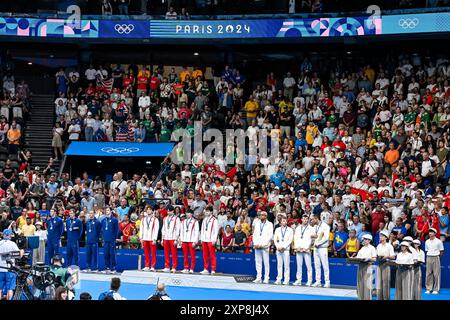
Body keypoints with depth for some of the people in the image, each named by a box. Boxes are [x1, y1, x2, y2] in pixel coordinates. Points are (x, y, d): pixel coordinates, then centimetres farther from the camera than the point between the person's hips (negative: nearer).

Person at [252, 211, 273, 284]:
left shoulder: (269, 224, 1)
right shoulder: (257, 224, 17)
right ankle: (258, 278, 6)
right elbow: (254, 234, 16)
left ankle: (266, 278, -3)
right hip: (257, 246, 4)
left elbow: (270, 236, -5)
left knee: (266, 262, -6)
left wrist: (262, 244, -11)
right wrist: (255, 244, 0)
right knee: (258, 262, 3)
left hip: (265, 246, -4)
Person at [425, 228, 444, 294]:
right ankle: (429, 289, 9)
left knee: (436, 274, -3)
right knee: (428, 274, 3)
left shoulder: (438, 241, -3)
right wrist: (428, 256, 8)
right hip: (429, 258, 4)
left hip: (436, 258, -4)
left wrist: (437, 257, -2)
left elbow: (441, 251, 0)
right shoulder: (427, 242, 9)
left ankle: (436, 289, 1)